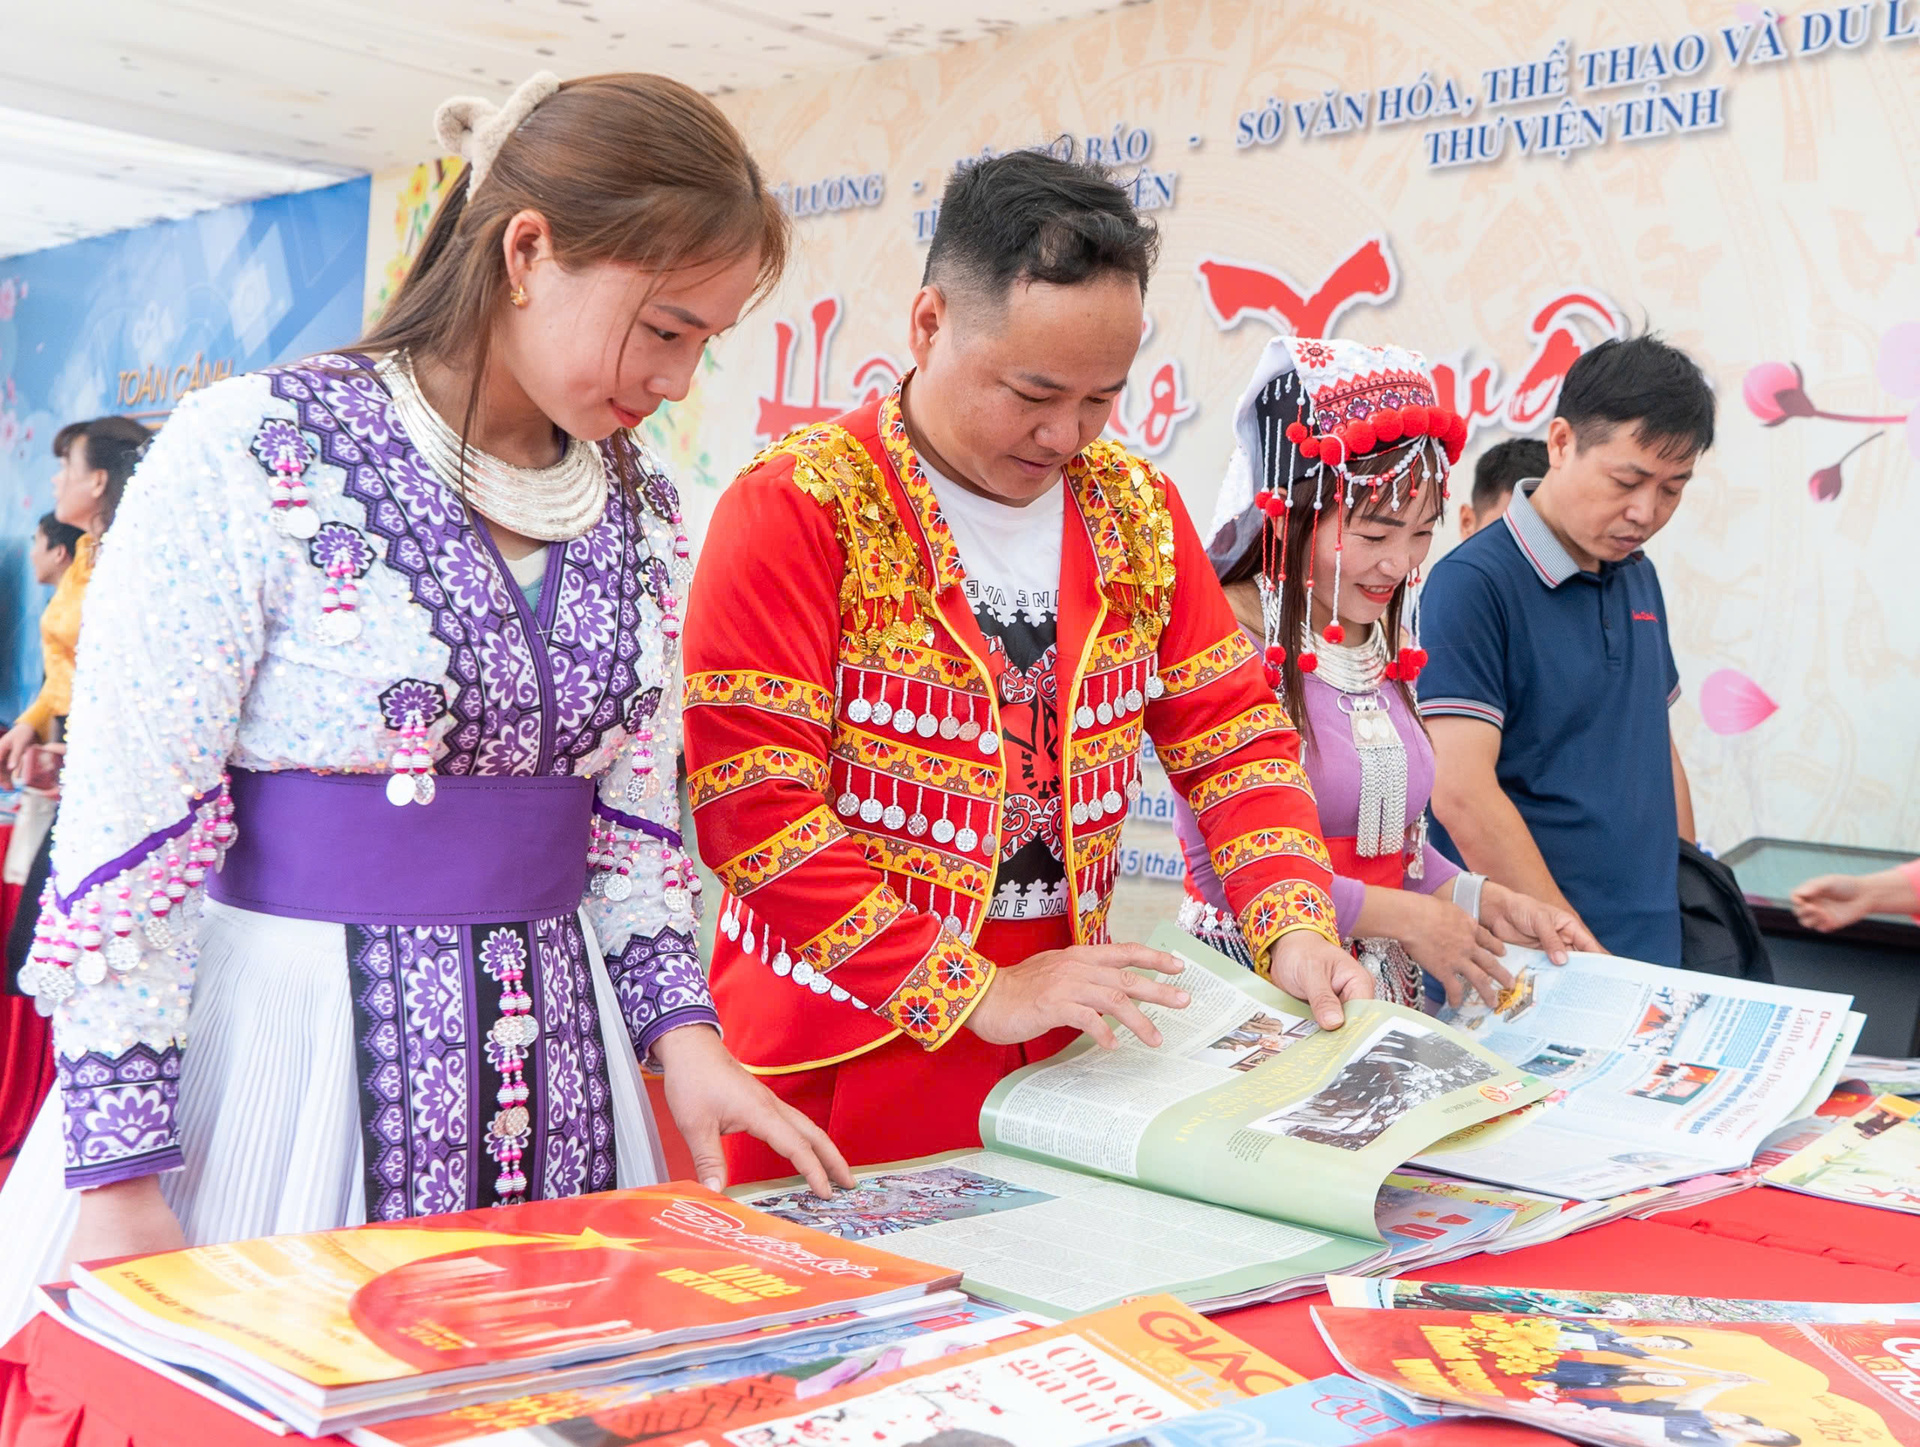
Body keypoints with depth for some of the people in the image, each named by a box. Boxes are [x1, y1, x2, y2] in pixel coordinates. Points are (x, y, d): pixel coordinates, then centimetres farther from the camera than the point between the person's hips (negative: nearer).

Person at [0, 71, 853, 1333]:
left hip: (550, 1064, 5)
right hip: (283, 1035, -5)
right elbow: (125, 832, -13)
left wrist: (679, 1026, -1)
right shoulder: (246, 458, -12)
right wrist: (120, 1176, -14)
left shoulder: (641, 509, 6)